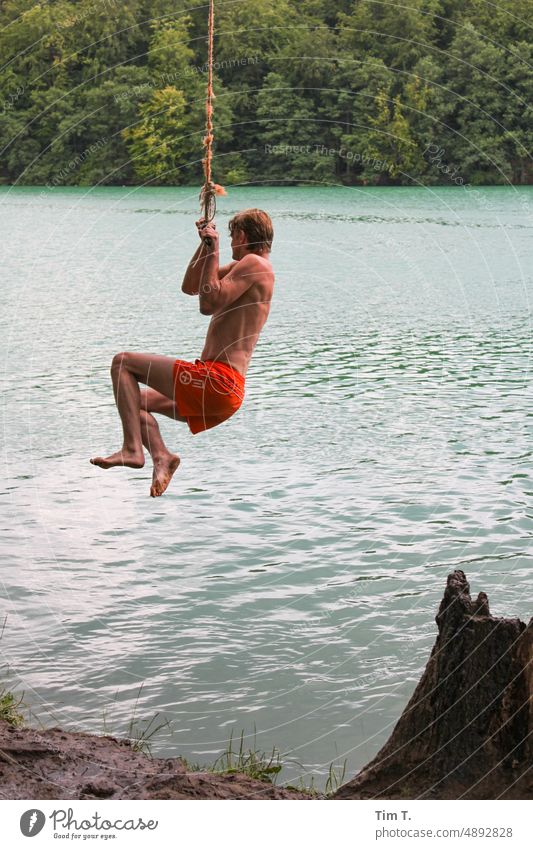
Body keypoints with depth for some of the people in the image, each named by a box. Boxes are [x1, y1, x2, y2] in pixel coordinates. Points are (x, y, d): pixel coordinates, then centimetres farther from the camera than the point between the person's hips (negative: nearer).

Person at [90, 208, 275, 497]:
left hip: (216, 382, -11)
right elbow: (190, 287, 28)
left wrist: (213, 252, -13)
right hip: (222, 389, 11)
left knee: (123, 362, -4)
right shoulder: (243, 267, 21)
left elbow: (209, 304, -21)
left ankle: (132, 449, -13)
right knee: (135, 400, 23)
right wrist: (205, 245, 19)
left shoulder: (254, 263, -9)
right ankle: (161, 456, -1)